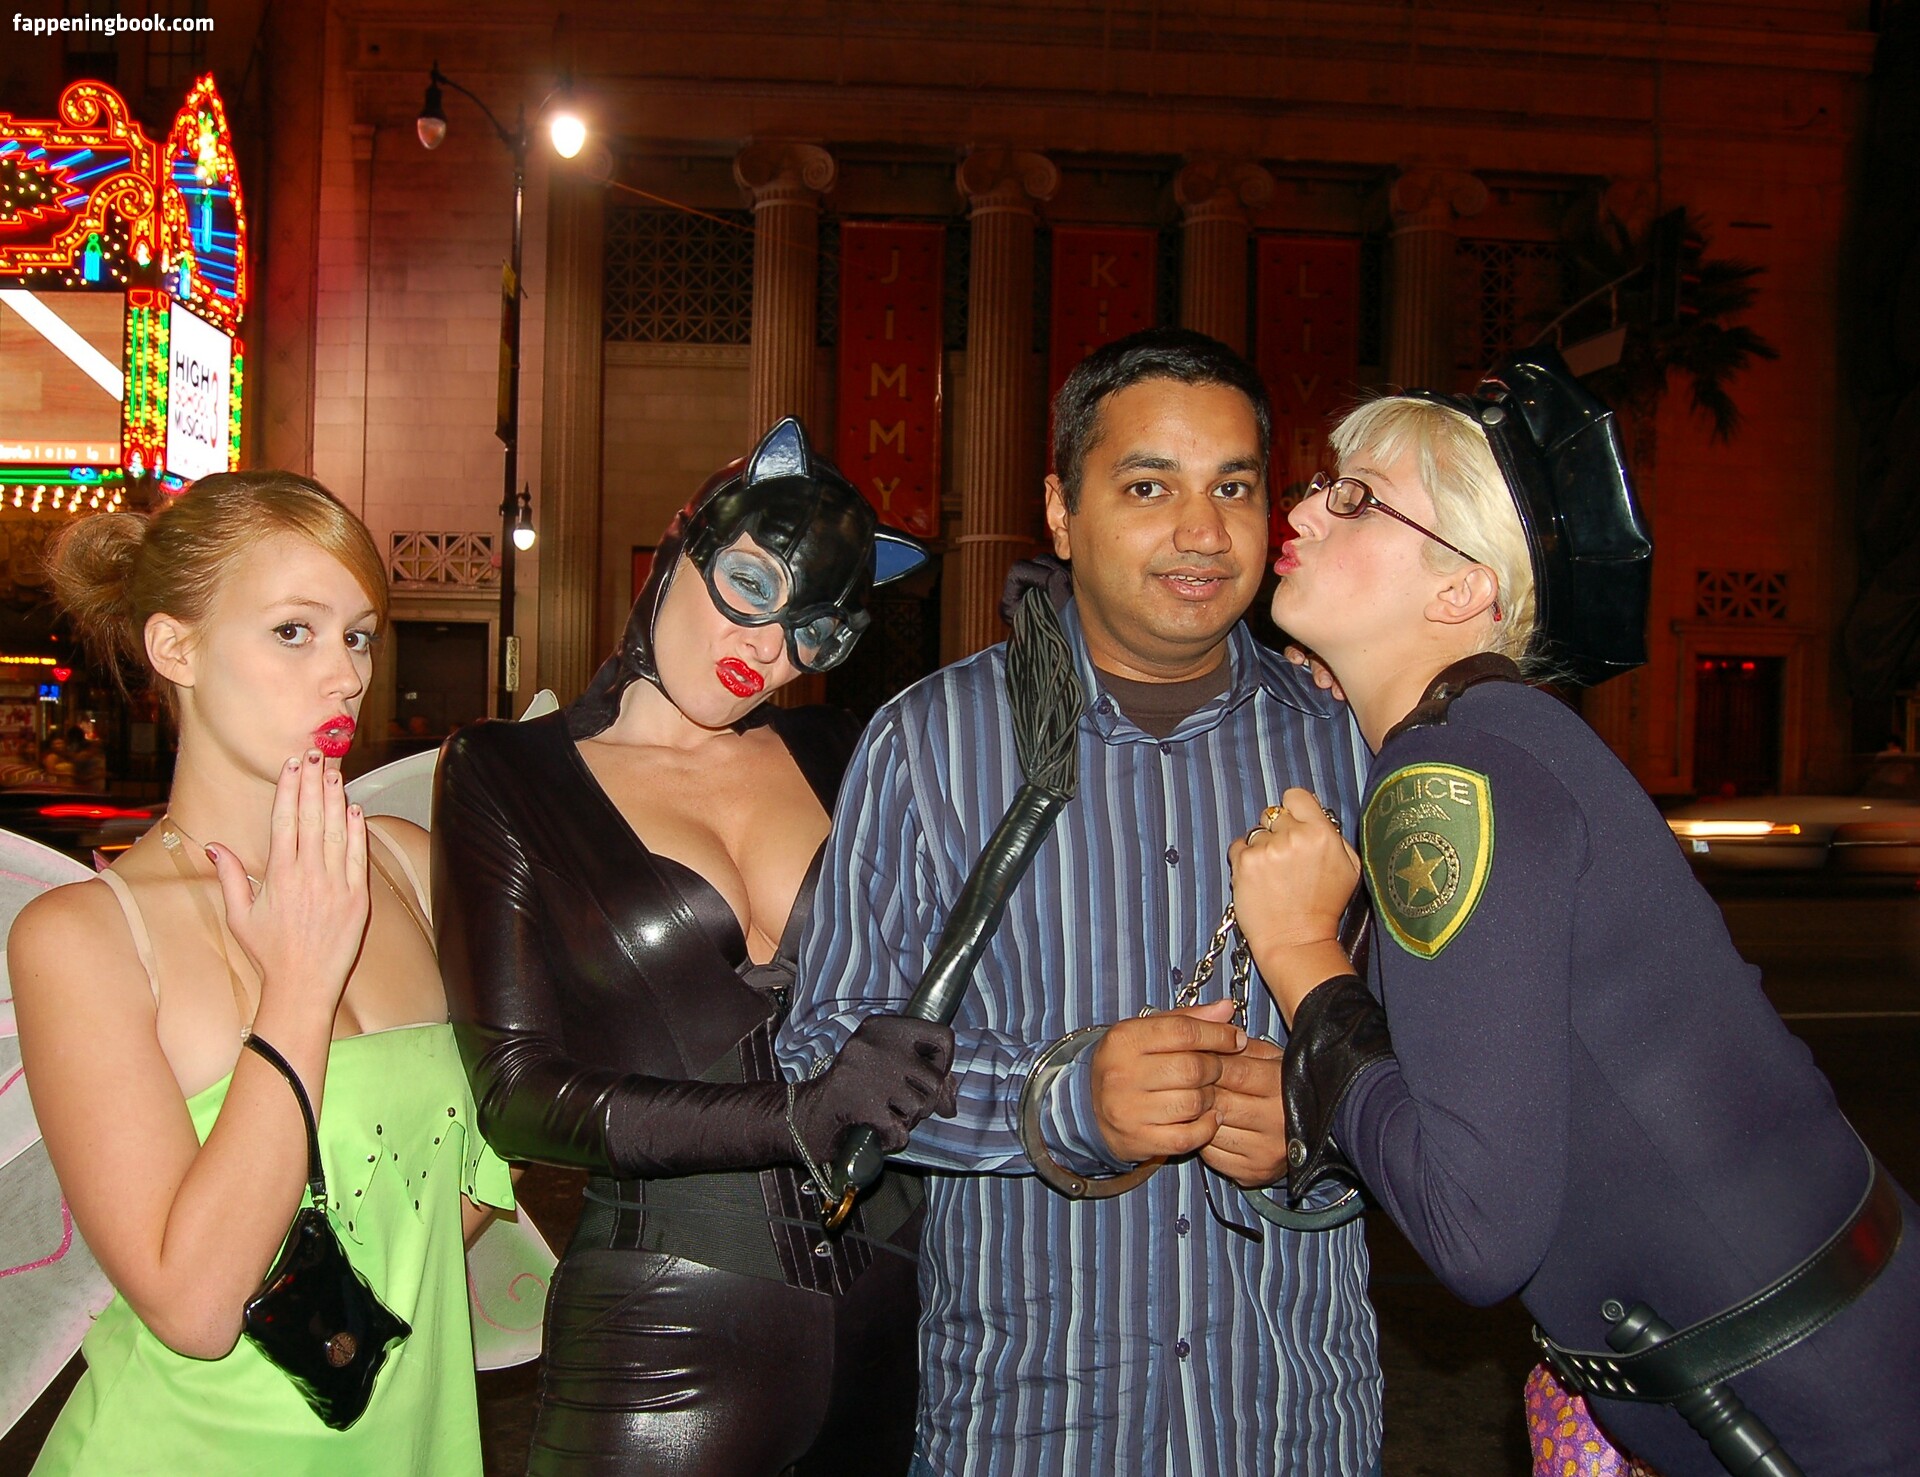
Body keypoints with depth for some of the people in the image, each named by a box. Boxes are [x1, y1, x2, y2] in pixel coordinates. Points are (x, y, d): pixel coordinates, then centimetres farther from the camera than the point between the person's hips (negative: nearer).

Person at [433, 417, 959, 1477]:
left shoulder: (832, 753, 8)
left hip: (894, 1301, 4)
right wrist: (800, 1117, -23)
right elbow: (515, 1094, -9)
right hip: (666, 1323, -3)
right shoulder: (504, 775, -1)